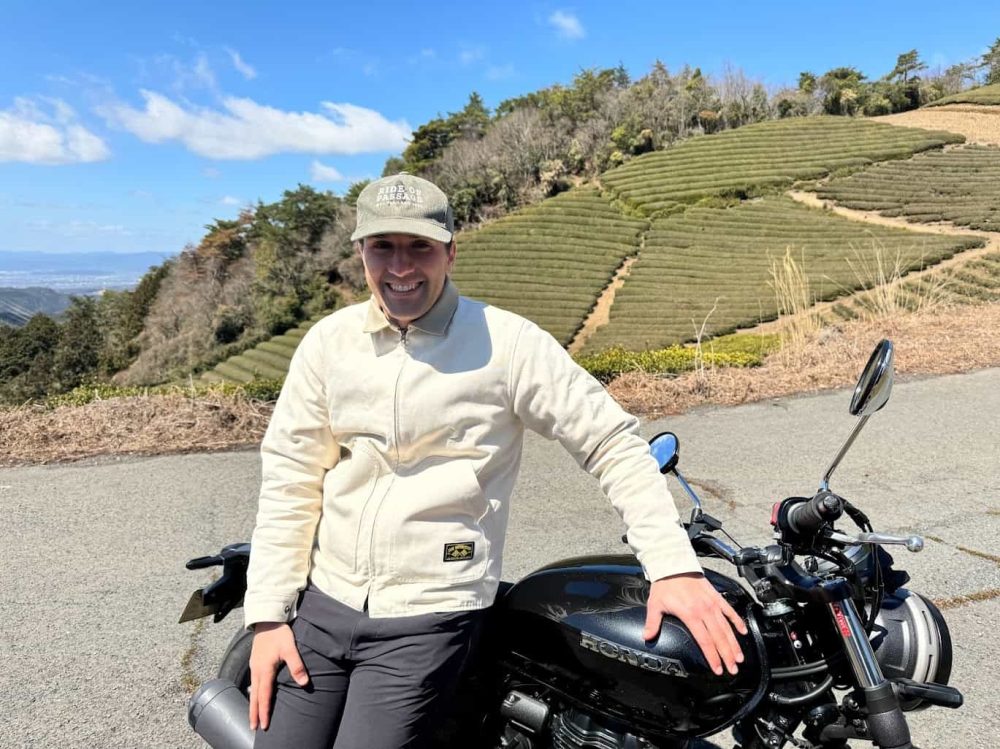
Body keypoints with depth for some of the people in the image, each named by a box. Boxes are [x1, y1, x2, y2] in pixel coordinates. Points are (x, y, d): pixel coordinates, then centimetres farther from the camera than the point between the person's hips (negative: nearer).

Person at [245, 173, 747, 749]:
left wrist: (674, 566, -15)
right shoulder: (329, 341, 2)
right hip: (323, 600, 5)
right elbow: (289, 479, 3)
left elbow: (614, 443, -7)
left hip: (428, 615, -4)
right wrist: (269, 615, 1)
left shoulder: (509, 342, -10)